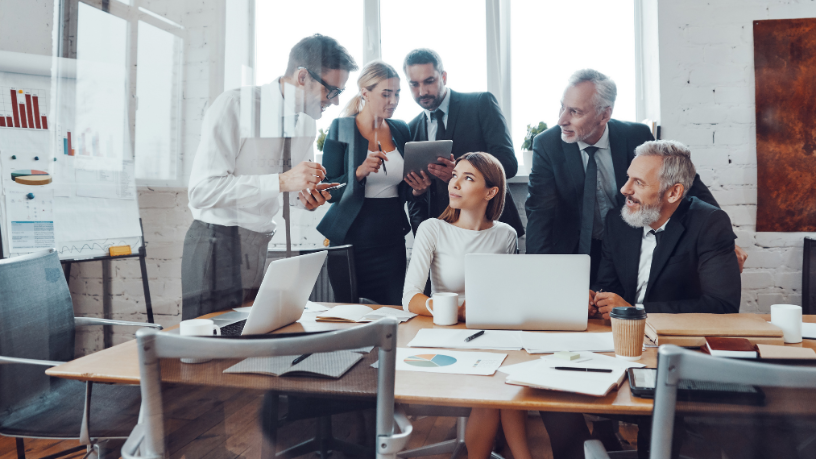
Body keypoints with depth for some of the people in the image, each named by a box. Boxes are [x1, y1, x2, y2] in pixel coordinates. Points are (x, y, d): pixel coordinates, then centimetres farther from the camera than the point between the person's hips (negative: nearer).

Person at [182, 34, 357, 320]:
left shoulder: (307, 125, 9)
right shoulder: (234, 106, -14)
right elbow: (202, 191, -22)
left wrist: (305, 197, -3)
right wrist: (281, 182, -27)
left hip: (266, 248, 6)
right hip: (219, 244, -6)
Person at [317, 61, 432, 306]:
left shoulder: (401, 130, 10)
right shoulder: (341, 128, -3)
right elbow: (328, 190, -8)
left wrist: (417, 189, -4)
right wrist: (360, 172, -23)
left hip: (392, 240, 4)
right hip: (352, 238, -3)